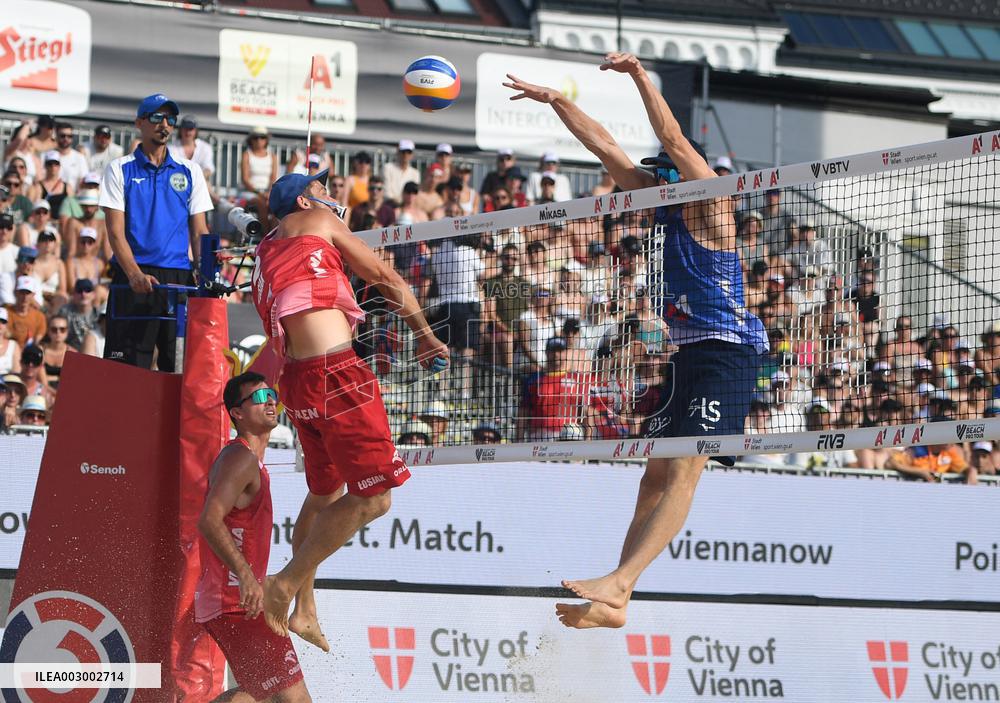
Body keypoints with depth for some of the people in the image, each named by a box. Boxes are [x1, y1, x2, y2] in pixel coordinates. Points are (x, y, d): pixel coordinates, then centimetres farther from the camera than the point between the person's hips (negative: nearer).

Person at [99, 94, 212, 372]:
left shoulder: (190, 172, 14)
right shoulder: (120, 169, 7)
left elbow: (199, 232, 12)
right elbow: (116, 231, -2)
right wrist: (135, 274, -18)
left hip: (179, 277, 3)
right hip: (134, 279, -2)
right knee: (126, 369, -7)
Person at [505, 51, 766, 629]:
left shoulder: (710, 201, -4)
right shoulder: (668, 208, 17)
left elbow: (673, 139, -18)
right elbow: (608, 150, 18)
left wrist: (640, 76, -23)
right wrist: (558, 102, 18)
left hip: (727, 351, -10)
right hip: (688, 354, 10)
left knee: (683, 471, -17)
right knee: (656, 478, 6)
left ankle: (617, 583, -29)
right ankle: (616, 602, 5)